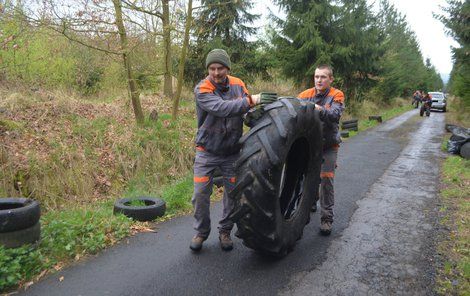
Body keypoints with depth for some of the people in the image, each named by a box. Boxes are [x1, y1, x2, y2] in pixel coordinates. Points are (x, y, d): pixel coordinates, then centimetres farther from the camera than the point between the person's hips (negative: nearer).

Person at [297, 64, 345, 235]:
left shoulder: (336, 96, -9)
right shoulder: (306, 95, -1)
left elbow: (335, 115, -28)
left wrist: (320, 110, -46)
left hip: (328, 146, -3)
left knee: (326, 179, -5)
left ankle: (327, 218, 4)